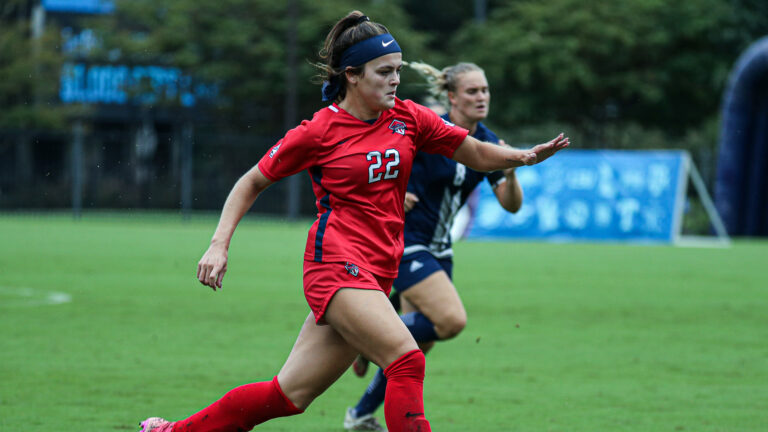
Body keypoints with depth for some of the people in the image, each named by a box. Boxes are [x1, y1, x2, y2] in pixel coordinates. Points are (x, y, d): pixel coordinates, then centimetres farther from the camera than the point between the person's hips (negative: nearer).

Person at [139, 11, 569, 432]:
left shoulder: (408, 118, 7)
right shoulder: (319, 131, -5)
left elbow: (477, 153, 10)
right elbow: (252, 182, 6)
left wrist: (525, 156, -9)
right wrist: (219, 245, -3)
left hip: (377, 274, 6)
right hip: (338, 263, -6)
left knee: (290, 394, 6)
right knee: (407, 360, -23)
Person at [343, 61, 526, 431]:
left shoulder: (487, 143, 1)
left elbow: (512, 205, 0)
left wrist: (510, 174, -18)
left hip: (437, 247, 8)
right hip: (402, 243, -8)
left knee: (420, 341, 9)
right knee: (452, 320, -22)